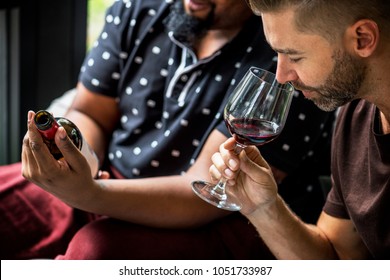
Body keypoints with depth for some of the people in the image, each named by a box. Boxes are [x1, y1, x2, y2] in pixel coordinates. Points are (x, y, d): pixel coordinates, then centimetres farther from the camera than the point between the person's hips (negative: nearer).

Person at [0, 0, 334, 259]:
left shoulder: (286, 60, -19)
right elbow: (88, 114, 7)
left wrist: (87, 194, -36)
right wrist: (76, 158, -17)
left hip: (223, 223, -5)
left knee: (97, 250, -34)